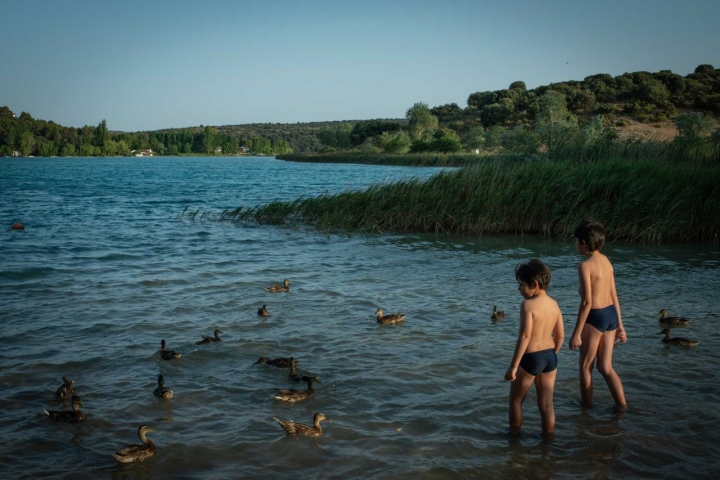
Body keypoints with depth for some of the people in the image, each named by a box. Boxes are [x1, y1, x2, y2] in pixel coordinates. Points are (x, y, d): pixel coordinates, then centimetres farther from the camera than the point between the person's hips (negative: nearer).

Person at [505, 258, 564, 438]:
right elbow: (560, 336, 8)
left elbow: (525, 336, -23)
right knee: (547, 404, 12)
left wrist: (513, 366, -21)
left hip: (531, 358, -6)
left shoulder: (528, 305, -17)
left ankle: (514, 436, 28)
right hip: (550, 357, 6)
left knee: (515, 400, 15)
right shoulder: (554, 304, 4)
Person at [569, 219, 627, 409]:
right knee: (606, 367, 16)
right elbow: (614, 295, 12)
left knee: (585, 366, 12)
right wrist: (619, 324, 19)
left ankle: (586, 404, 24)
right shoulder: (606, 261, 8)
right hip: (611, 314, 8)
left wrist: (576, 333, -17)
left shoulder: (585, 265, -17)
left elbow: (587, 302, -20)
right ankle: (621, 404, 12)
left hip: (595, 317, -8)